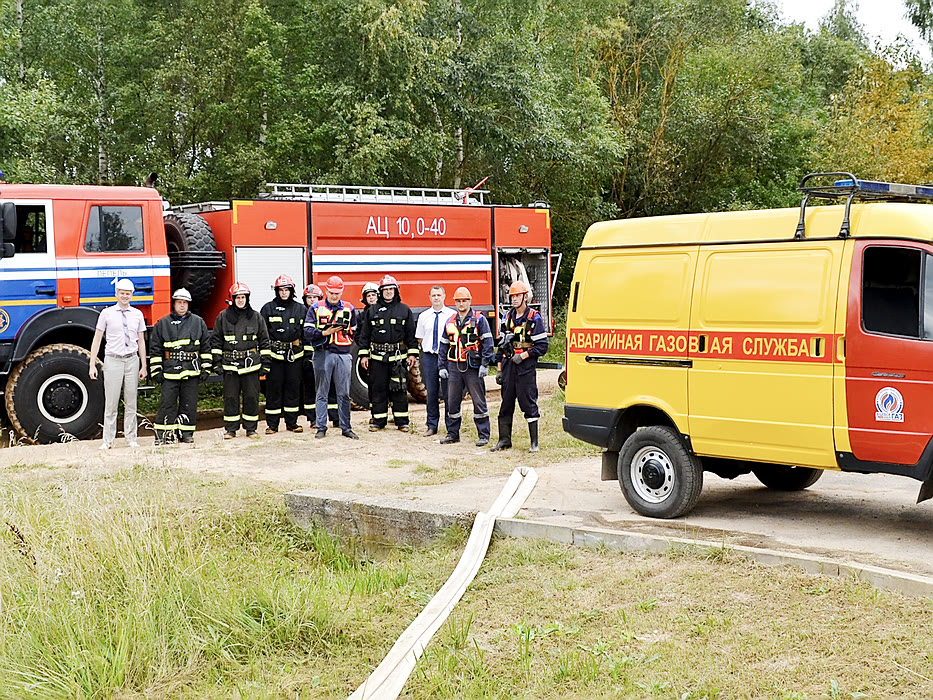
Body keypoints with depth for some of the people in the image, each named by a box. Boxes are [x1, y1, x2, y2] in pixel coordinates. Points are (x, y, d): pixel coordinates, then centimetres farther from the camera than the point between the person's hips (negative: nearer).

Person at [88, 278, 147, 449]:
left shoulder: (137, 314, 8)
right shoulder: (107, 313, 0)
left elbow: (141, 341, 11)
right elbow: (97, 340, 2)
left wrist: (143, 366, 9)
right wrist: (92, 365, -3)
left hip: (132, 360, 2)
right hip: (113, 360, -2)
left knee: (131, 403, 7)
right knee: (111, 403, -2)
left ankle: (131, 438, 14)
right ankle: (108, 440, 4)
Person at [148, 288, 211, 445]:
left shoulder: (198, 322, 9)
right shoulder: (163, 324, 7)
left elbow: (206, 347, 12)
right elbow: (155, 349, 8)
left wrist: (206, 368, 6)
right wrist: (156, 371, 2)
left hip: (191, 371, 1)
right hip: (170, 371, -1)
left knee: (189, 404, 4)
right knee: (167, 403, -4)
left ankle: (186, 433, 13)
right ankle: (162, 434, 0)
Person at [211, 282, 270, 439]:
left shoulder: (256, 317, 7)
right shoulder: (223, 317, 6)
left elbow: (264, 341, 10)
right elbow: (216, 341, 9)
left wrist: (265, 362, 6)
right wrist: (217, 363, 2)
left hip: (251, 364, 0)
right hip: (230, 364, 0)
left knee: (251, 397, 2)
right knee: (230, 397, 2)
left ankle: (251, 428, 12)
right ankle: (231, 429, 11)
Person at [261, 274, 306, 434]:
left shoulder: (300, 309, 10)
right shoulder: (268, 308, 4)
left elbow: (306, 332, 13)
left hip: (294, 354, 2)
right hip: (274, 354, -2)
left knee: (293, 387, 6)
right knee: (273, 388, 0)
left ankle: (292, 422, 14)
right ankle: (272, 424, 6)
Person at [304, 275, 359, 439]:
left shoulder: (349, 308, 12)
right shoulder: (316, 308, 5)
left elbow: (355, 331, 19)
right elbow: (308, 332, -3)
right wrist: (325, 332, -13)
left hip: (343, 354, 1)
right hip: (323, 354, -1)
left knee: (344, 394, 3)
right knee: (322, 393, 4)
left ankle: (346, 427, 9)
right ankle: (321, 428, 9)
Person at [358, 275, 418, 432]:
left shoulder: (404, 310, 6)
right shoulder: (372, 311, 8)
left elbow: (411, 333, 6)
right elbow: (364, 334, 9)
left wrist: (412, 354, 0)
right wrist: (364, 355, 4)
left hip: (399, 356, -1)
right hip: (377, 356, 1)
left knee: (399, 389, 1)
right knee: (378, 389, 4)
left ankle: (402, 422, 9)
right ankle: (378, 421, 12)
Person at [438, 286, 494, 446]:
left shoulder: (479, 319, -2)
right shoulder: (450, 322, 13)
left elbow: (487, 343, -6)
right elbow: (443, 346, 18)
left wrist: (485, 364, -14)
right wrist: (442, 367, 11)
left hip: (473, 367, -5)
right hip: (454, 367, 5)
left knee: (479, 401, -2)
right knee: (452, 401, 8)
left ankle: (484, 435, 4)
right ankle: (453, 434, 19)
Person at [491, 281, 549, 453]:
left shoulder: (534, 319, -3)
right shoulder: (507, 318, 14)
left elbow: (542, 346, -7)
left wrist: (523, 355, -15)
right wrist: (499, 369, 13)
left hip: (526, 367, -5)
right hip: (508, 366, 5)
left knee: (529, 404, -3)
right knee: (506, 403, 8)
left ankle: (534, 442, 3)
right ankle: (504, 440, 15)